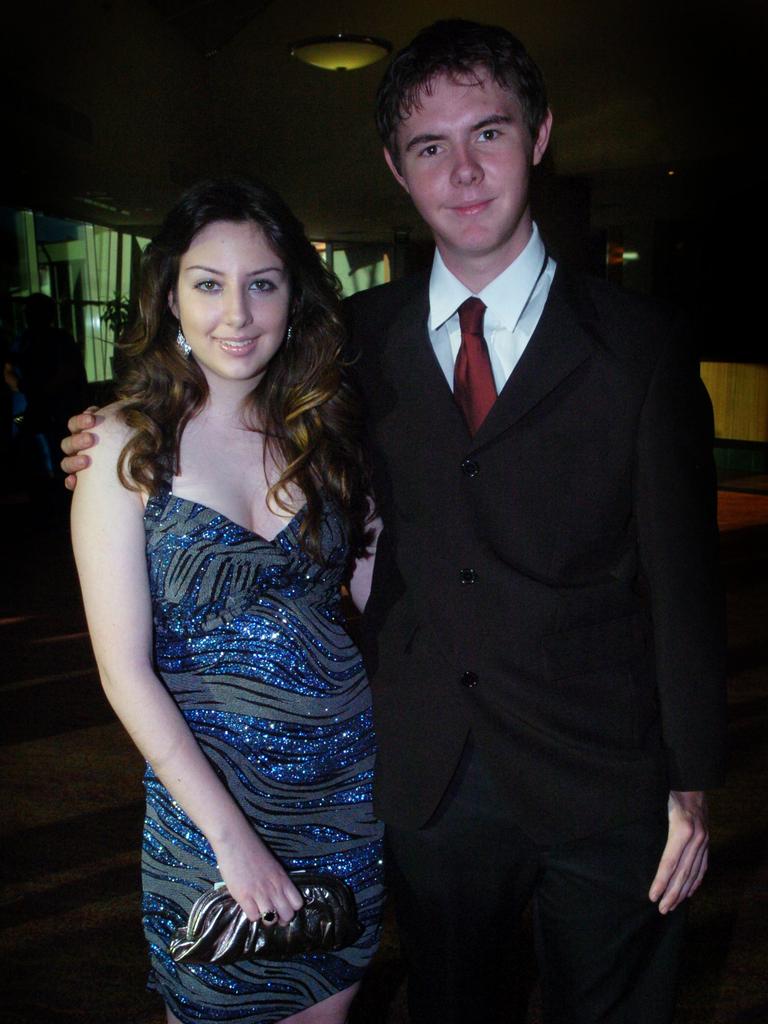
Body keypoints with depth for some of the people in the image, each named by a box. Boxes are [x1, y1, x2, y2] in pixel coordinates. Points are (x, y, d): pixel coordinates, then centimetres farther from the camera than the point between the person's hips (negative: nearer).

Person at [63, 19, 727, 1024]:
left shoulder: (641, 345, -8)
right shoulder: (364, 336, 0)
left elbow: (682, 579, -6)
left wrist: (692, 788, -5)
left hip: (601, 786, -1)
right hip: (429, 779, 2)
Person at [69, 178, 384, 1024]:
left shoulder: (321, 430, 1)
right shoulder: (127, 444, -12)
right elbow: (127, 672, -14)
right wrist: (233, 835, -16)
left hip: (350, 777, 4)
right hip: (205, 792, -3)